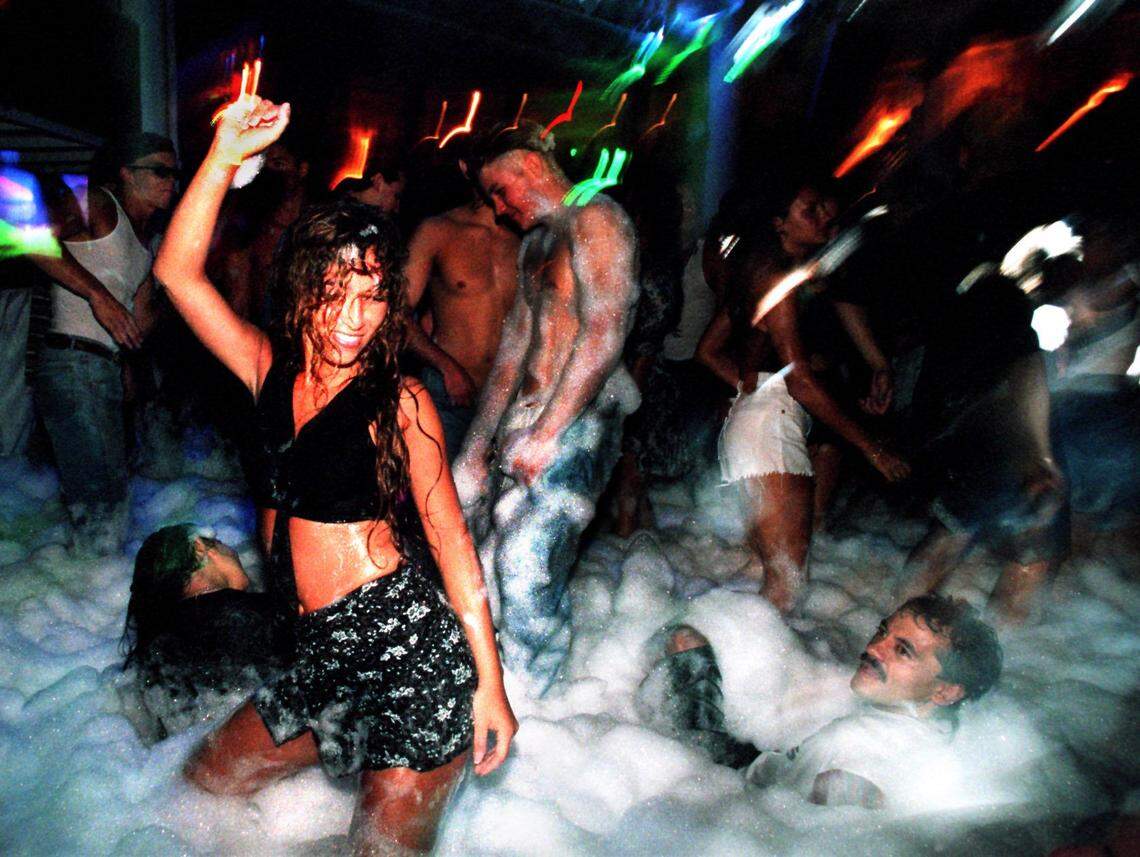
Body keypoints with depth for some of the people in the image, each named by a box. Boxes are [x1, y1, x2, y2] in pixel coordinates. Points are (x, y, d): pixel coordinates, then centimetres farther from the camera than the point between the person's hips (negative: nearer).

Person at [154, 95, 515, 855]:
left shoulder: (398, 399, -11)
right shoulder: (273, 372, 4)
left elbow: (451, 539, -10)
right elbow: (178, 273, -1)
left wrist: (490, 682, -10)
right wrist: (225, 156, -11)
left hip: (415, 651, -6)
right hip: (324, 657, 7)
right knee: (203, 787, 20)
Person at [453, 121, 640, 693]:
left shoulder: (595, 220, -5)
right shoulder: (534, 242, 24)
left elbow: (605, 335, -17)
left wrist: (546, 432, -20)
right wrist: (479, 444, 18)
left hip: (577, 421, -9)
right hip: (524, 420, 9)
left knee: (526, 565, -17)